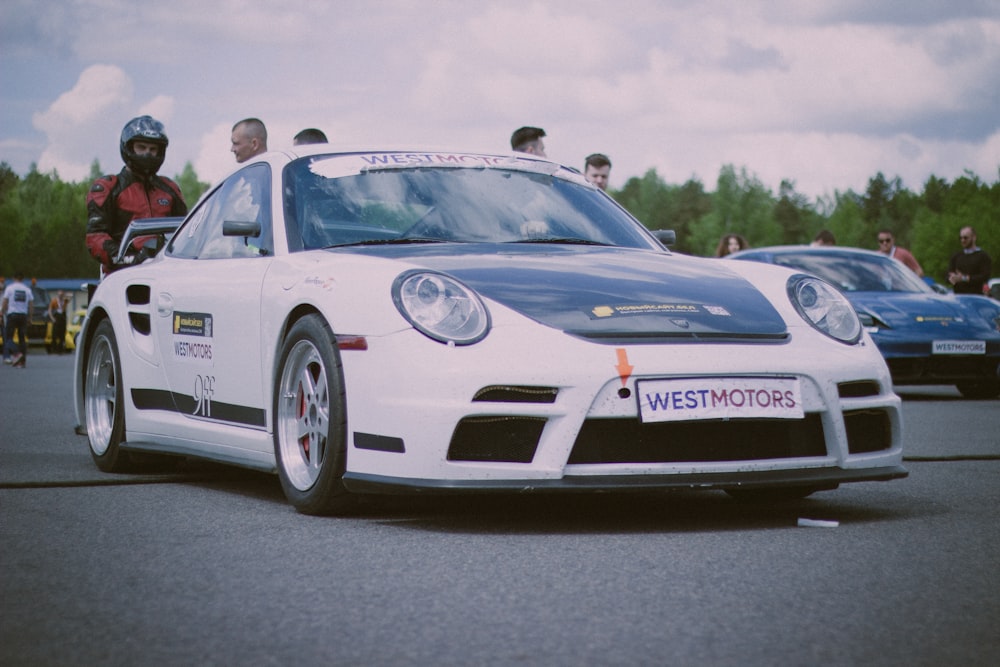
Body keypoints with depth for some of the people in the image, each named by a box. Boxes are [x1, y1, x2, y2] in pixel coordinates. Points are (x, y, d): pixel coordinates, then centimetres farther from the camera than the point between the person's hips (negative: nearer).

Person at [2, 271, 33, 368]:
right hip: (23, 315, 3)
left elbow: (5, 303, -3)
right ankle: (22, 361, 3)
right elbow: (31, 305, 5)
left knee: (9, 336, -1)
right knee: (22, 338, 6)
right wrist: (30, 317, 14)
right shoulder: (27, 289, 5)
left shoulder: (9, 287, -1)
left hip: (12, 314, -3)